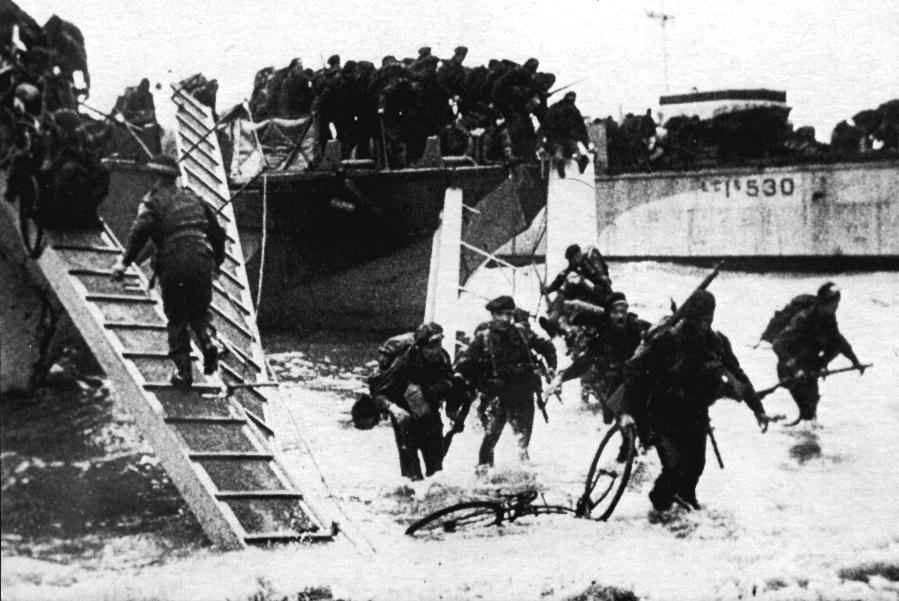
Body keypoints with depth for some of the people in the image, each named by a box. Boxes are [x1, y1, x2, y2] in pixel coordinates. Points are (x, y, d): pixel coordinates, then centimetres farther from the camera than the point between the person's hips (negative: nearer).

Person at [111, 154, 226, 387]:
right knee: (199, 312, 21)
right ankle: (208, 340, -8)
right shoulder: (193, 198, 21)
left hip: (173, 265, -3)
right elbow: (218, 232, 23)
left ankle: (183, 370, 6)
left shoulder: (154, 201, 6)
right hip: (202, 262, 3)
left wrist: (125, 261, -12)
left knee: (176, 319, 10)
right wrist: (217, 261, 35)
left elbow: (140, 231, -12)